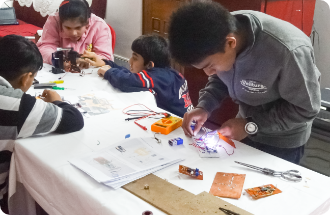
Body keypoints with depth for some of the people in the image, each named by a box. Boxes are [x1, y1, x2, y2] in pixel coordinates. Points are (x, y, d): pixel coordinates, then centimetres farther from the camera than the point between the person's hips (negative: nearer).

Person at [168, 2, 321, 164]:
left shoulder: (288, 50, -38)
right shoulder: (220, 35, -21)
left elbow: (306, 109, -23)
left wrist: (251, 125, -26)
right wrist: (204, 106, -18)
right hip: (248, 124, 5)